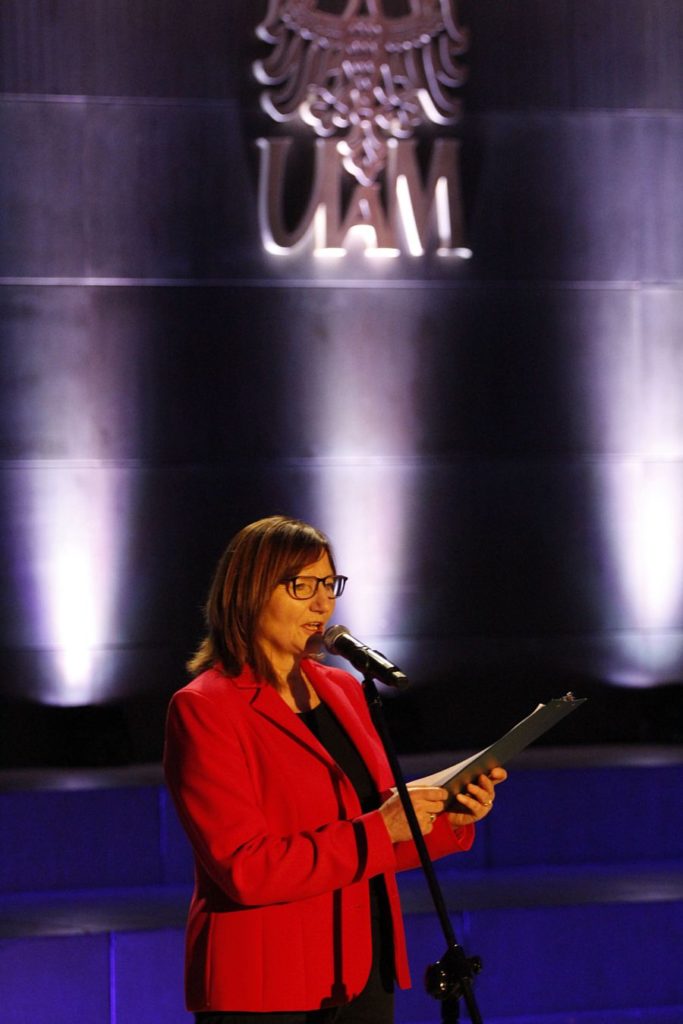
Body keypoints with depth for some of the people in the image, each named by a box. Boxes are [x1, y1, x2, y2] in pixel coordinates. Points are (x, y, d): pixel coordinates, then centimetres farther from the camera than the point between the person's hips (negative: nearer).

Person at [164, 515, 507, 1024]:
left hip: (364, 976, 6)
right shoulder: (202, 709, -10)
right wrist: (378, 830, -20)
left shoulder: (343, 691, 11)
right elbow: (246, 870, -18)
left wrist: (449, 821, -1)